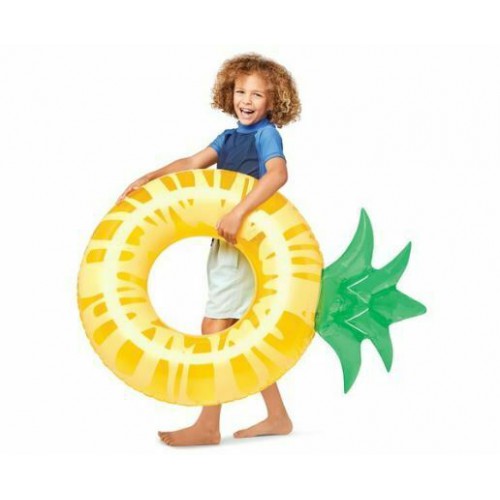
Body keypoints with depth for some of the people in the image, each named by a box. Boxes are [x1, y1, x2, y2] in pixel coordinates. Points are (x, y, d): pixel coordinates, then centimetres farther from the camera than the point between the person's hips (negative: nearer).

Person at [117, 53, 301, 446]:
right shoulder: (231, 136, 15)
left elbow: (278, 174, -27)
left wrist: (238, 212, -37)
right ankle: (277, 416, 21)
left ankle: (208, 426, -2)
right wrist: (148, 180, 1)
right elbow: (193, 163, 12)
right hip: (229, 242, 9)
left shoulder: (266, 134, -9)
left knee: (214, 328, -8)